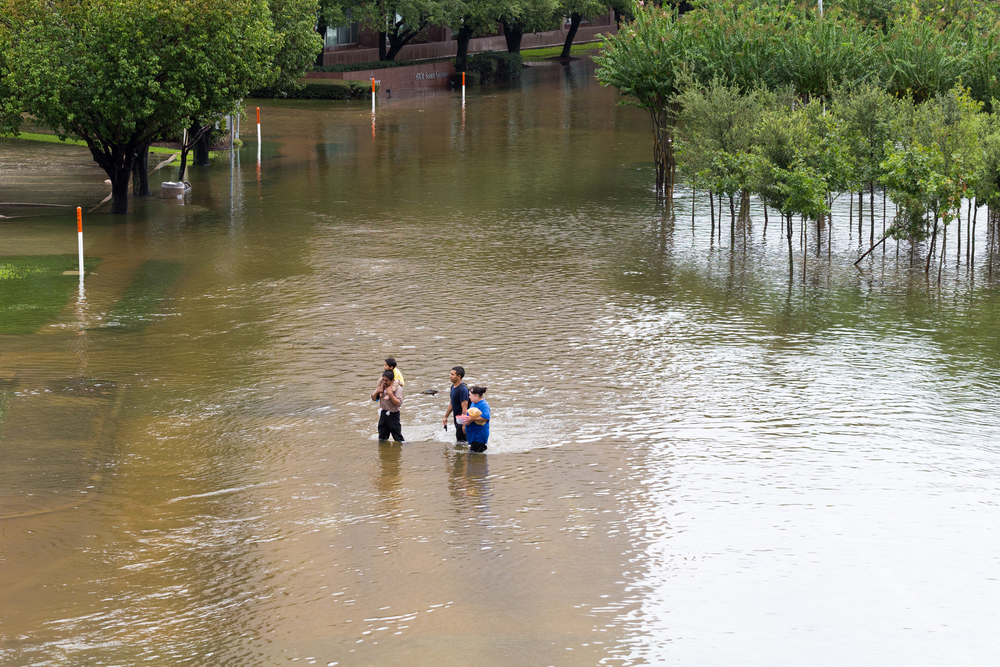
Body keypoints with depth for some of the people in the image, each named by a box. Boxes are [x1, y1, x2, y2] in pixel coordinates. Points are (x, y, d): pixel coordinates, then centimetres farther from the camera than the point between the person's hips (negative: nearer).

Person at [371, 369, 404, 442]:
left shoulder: (397, 388, -15)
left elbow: (399, 403, -23)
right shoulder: (381, 386, 3)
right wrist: (377, 392, -10)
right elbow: (373, 398, 10)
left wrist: (390, 394, -30)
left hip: (393, 414, -6)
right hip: (383, 413, 6)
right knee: (382, 437, 14)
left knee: (398, 438, -1)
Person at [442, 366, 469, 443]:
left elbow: (464, 408, -23)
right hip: (457, 418, 10)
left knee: (461, 442, -5)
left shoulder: (463, 389, -21)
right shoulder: (453, 386, 9)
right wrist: (445, 417, 24)